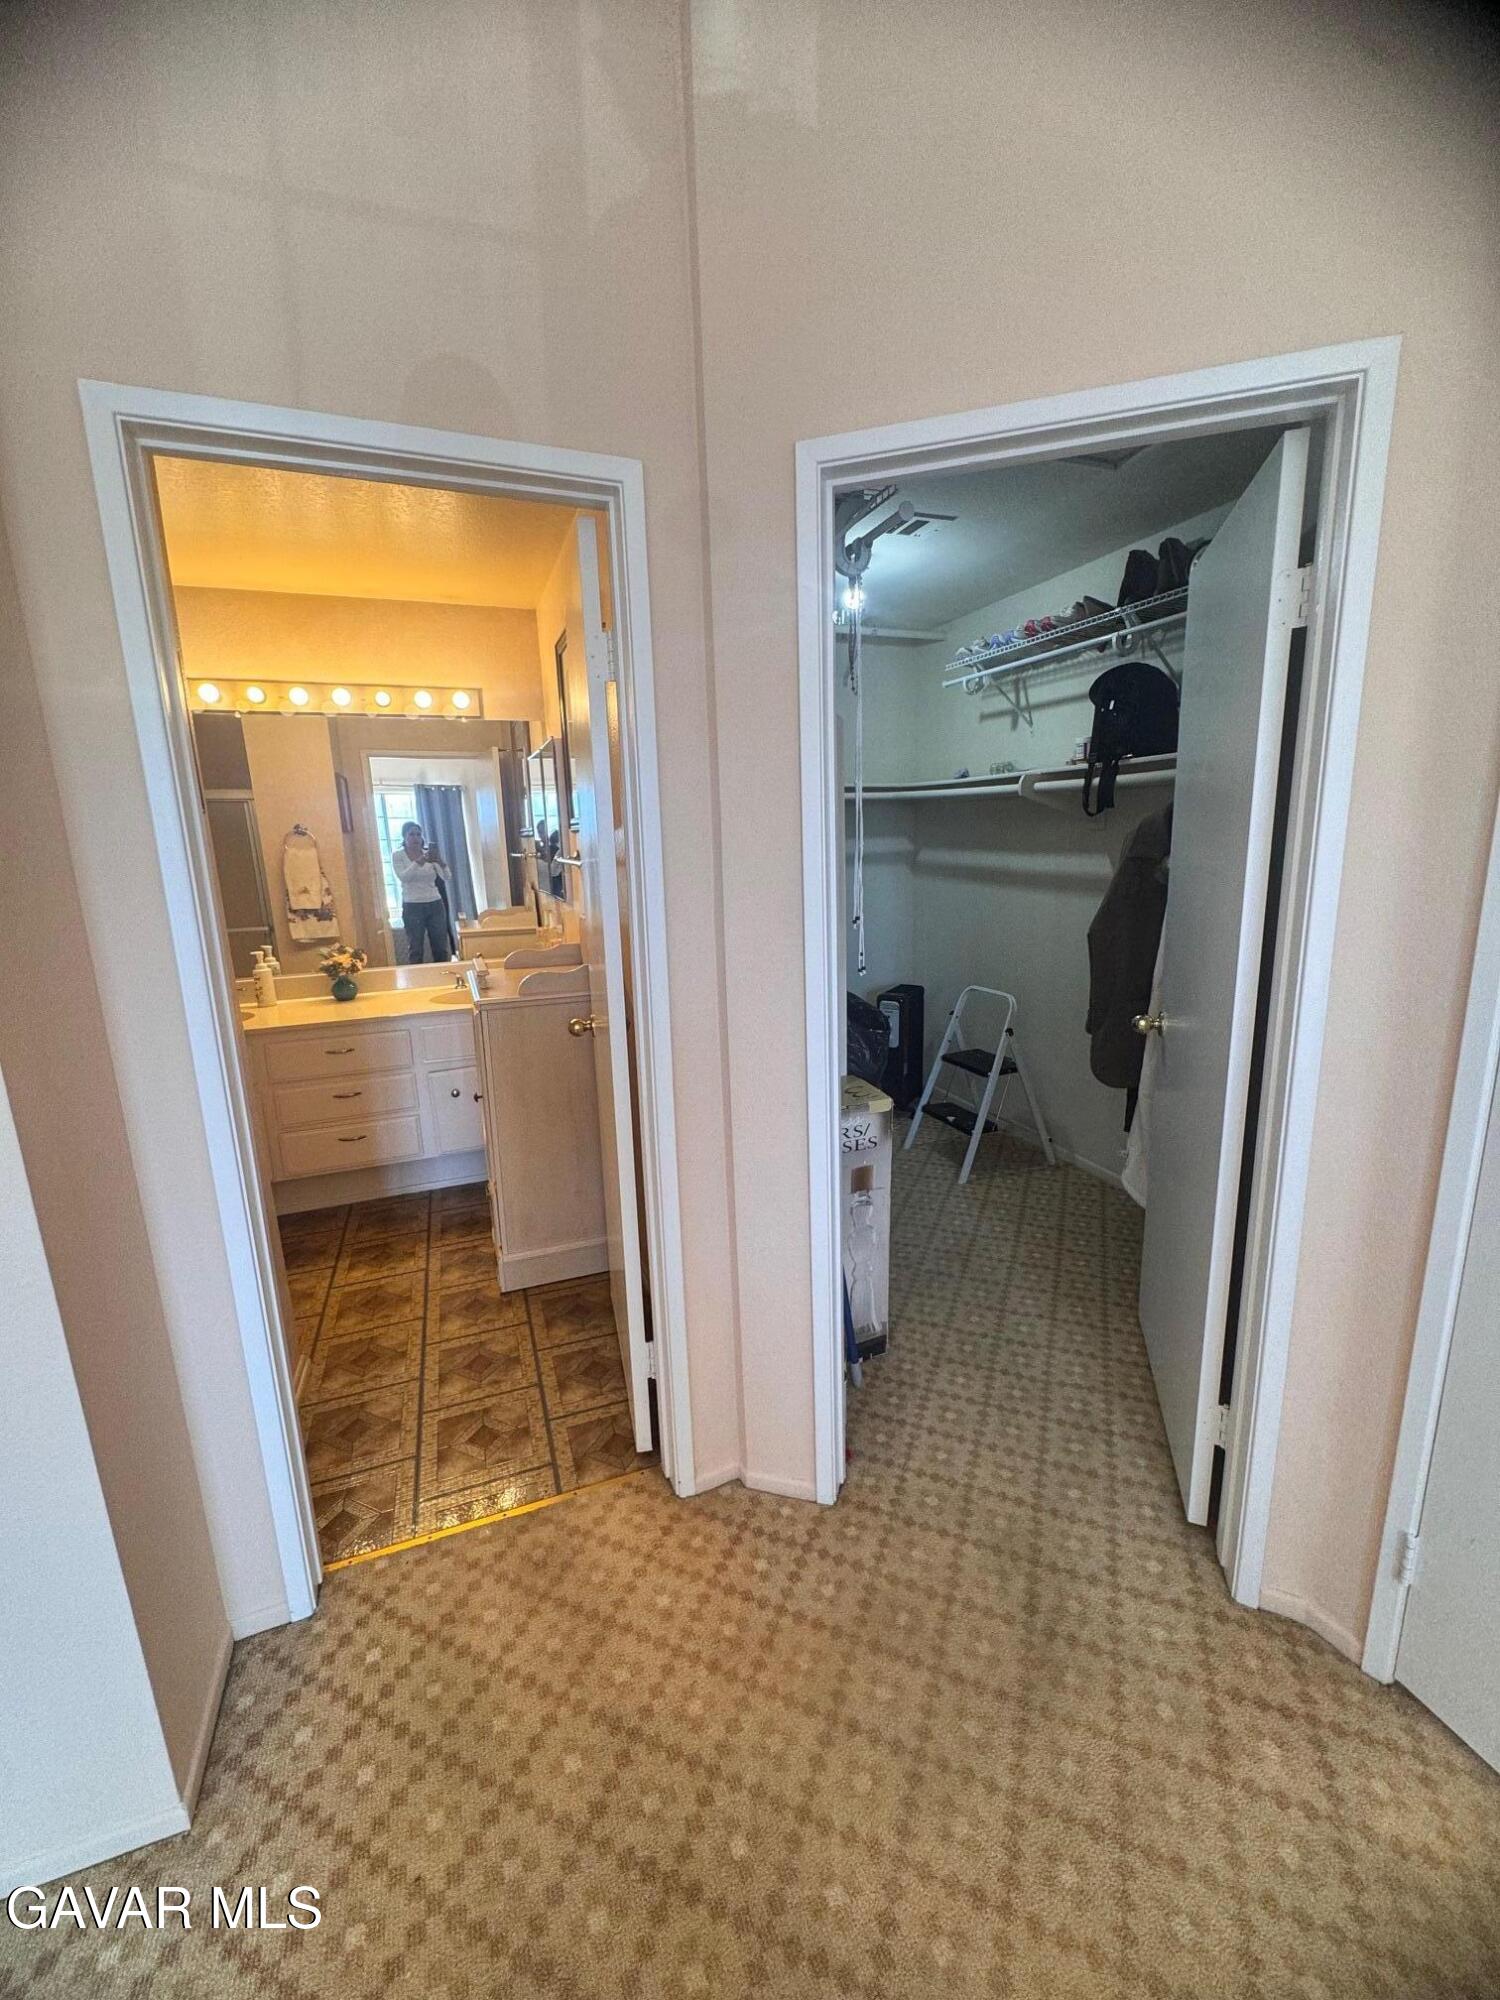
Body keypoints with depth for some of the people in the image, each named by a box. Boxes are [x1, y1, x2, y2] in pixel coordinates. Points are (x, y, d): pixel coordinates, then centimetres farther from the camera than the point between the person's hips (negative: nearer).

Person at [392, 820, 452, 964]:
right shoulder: (398, 855, 0)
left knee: (441, 948, 7)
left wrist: (441, 862, -22)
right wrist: (419, 861, -29)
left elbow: (446, 878, -3)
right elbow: (403, 877, -17)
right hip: (412, 907, -3)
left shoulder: (429, 854, 7)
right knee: (415, 950, 1)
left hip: (435, 905, 3)